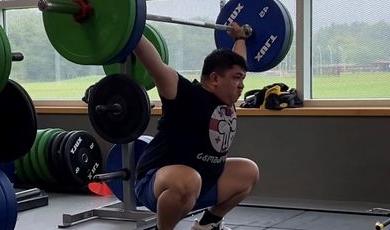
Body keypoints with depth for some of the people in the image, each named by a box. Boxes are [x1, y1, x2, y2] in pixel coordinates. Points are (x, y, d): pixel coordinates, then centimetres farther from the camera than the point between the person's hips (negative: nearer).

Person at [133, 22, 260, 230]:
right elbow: (156, 66, -31)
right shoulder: (188, 96, -20)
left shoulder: (226, 99, 4)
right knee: (187, 182, -41)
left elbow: (237, 60, 23)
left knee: (249, 172, 16)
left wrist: (240, 37, 34)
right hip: (156, 182, -9)